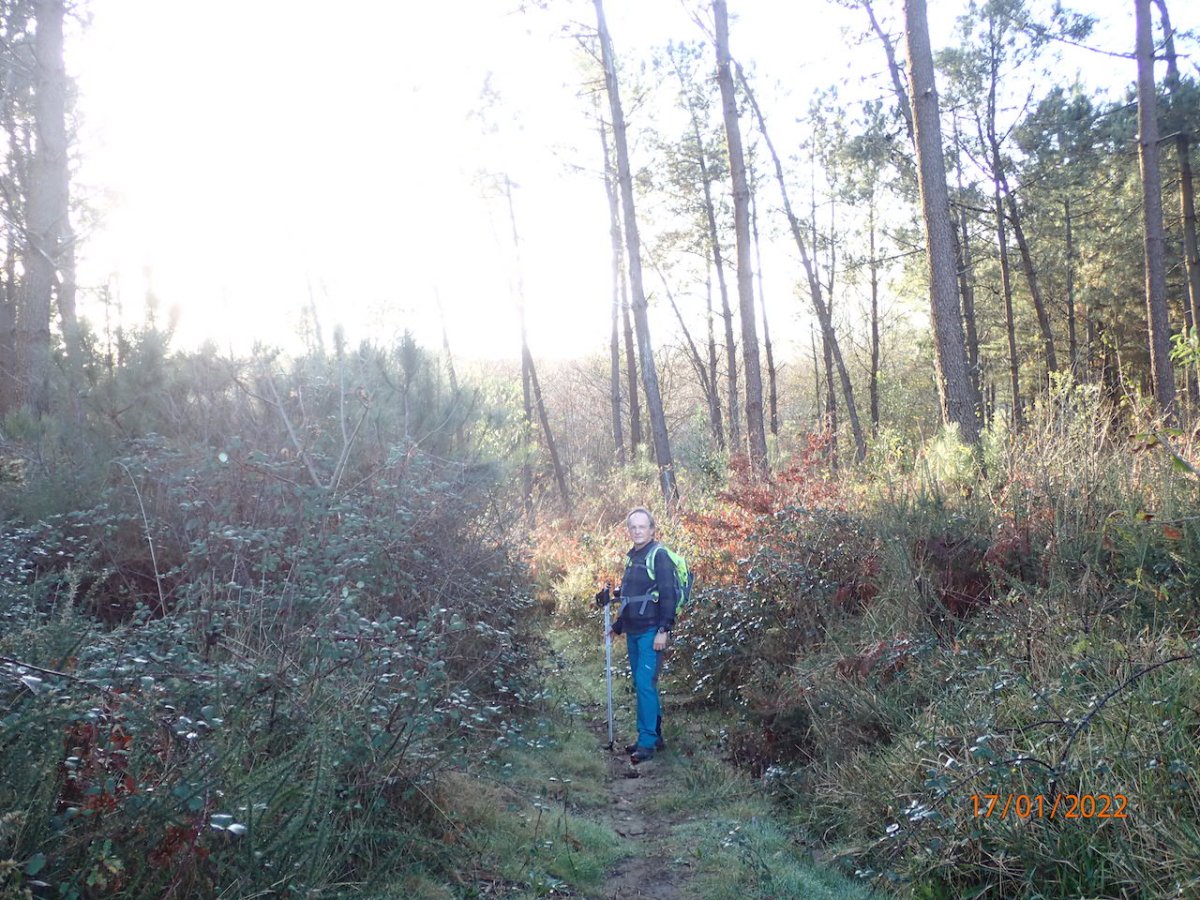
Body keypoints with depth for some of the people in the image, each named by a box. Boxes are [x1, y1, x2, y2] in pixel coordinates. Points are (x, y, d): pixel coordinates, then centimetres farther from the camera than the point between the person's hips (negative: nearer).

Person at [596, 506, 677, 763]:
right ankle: (653, 735, 22)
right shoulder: (632, 557, 16)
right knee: (641, 685, 12)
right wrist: (618, 626, 23)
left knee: (645, 684, -11)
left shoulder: (659, 556, -9)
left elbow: (668, 595, -16)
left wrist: (663, 630, -21)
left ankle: (647, 742, -6)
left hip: (651, 632, -8)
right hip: (633, 632, 8)